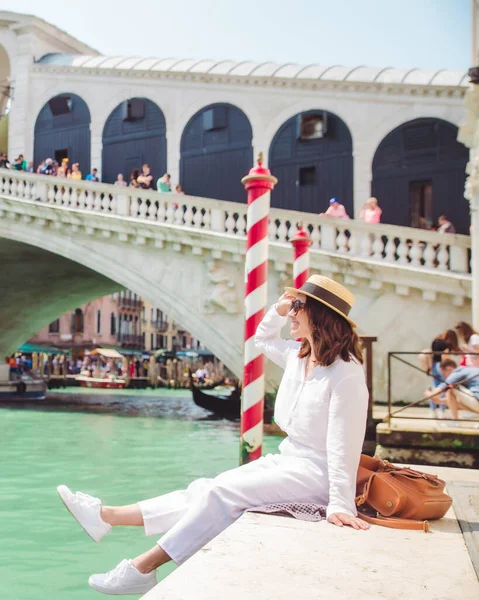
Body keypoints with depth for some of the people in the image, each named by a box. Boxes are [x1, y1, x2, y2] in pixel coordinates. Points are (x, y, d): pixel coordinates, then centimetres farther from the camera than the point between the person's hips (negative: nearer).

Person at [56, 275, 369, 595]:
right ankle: (106, 515, -4)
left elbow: (343, 444, -25)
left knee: (219, 493, -19)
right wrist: (279, 310, 6)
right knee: (207, 490, -2)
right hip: (286, 460, 8)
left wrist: (340, 504, -29)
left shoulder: (346, 373, -21)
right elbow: (263, 340, 25)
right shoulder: (298, 355, 5)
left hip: (314, 473, -8)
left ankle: (143, 568, -14)